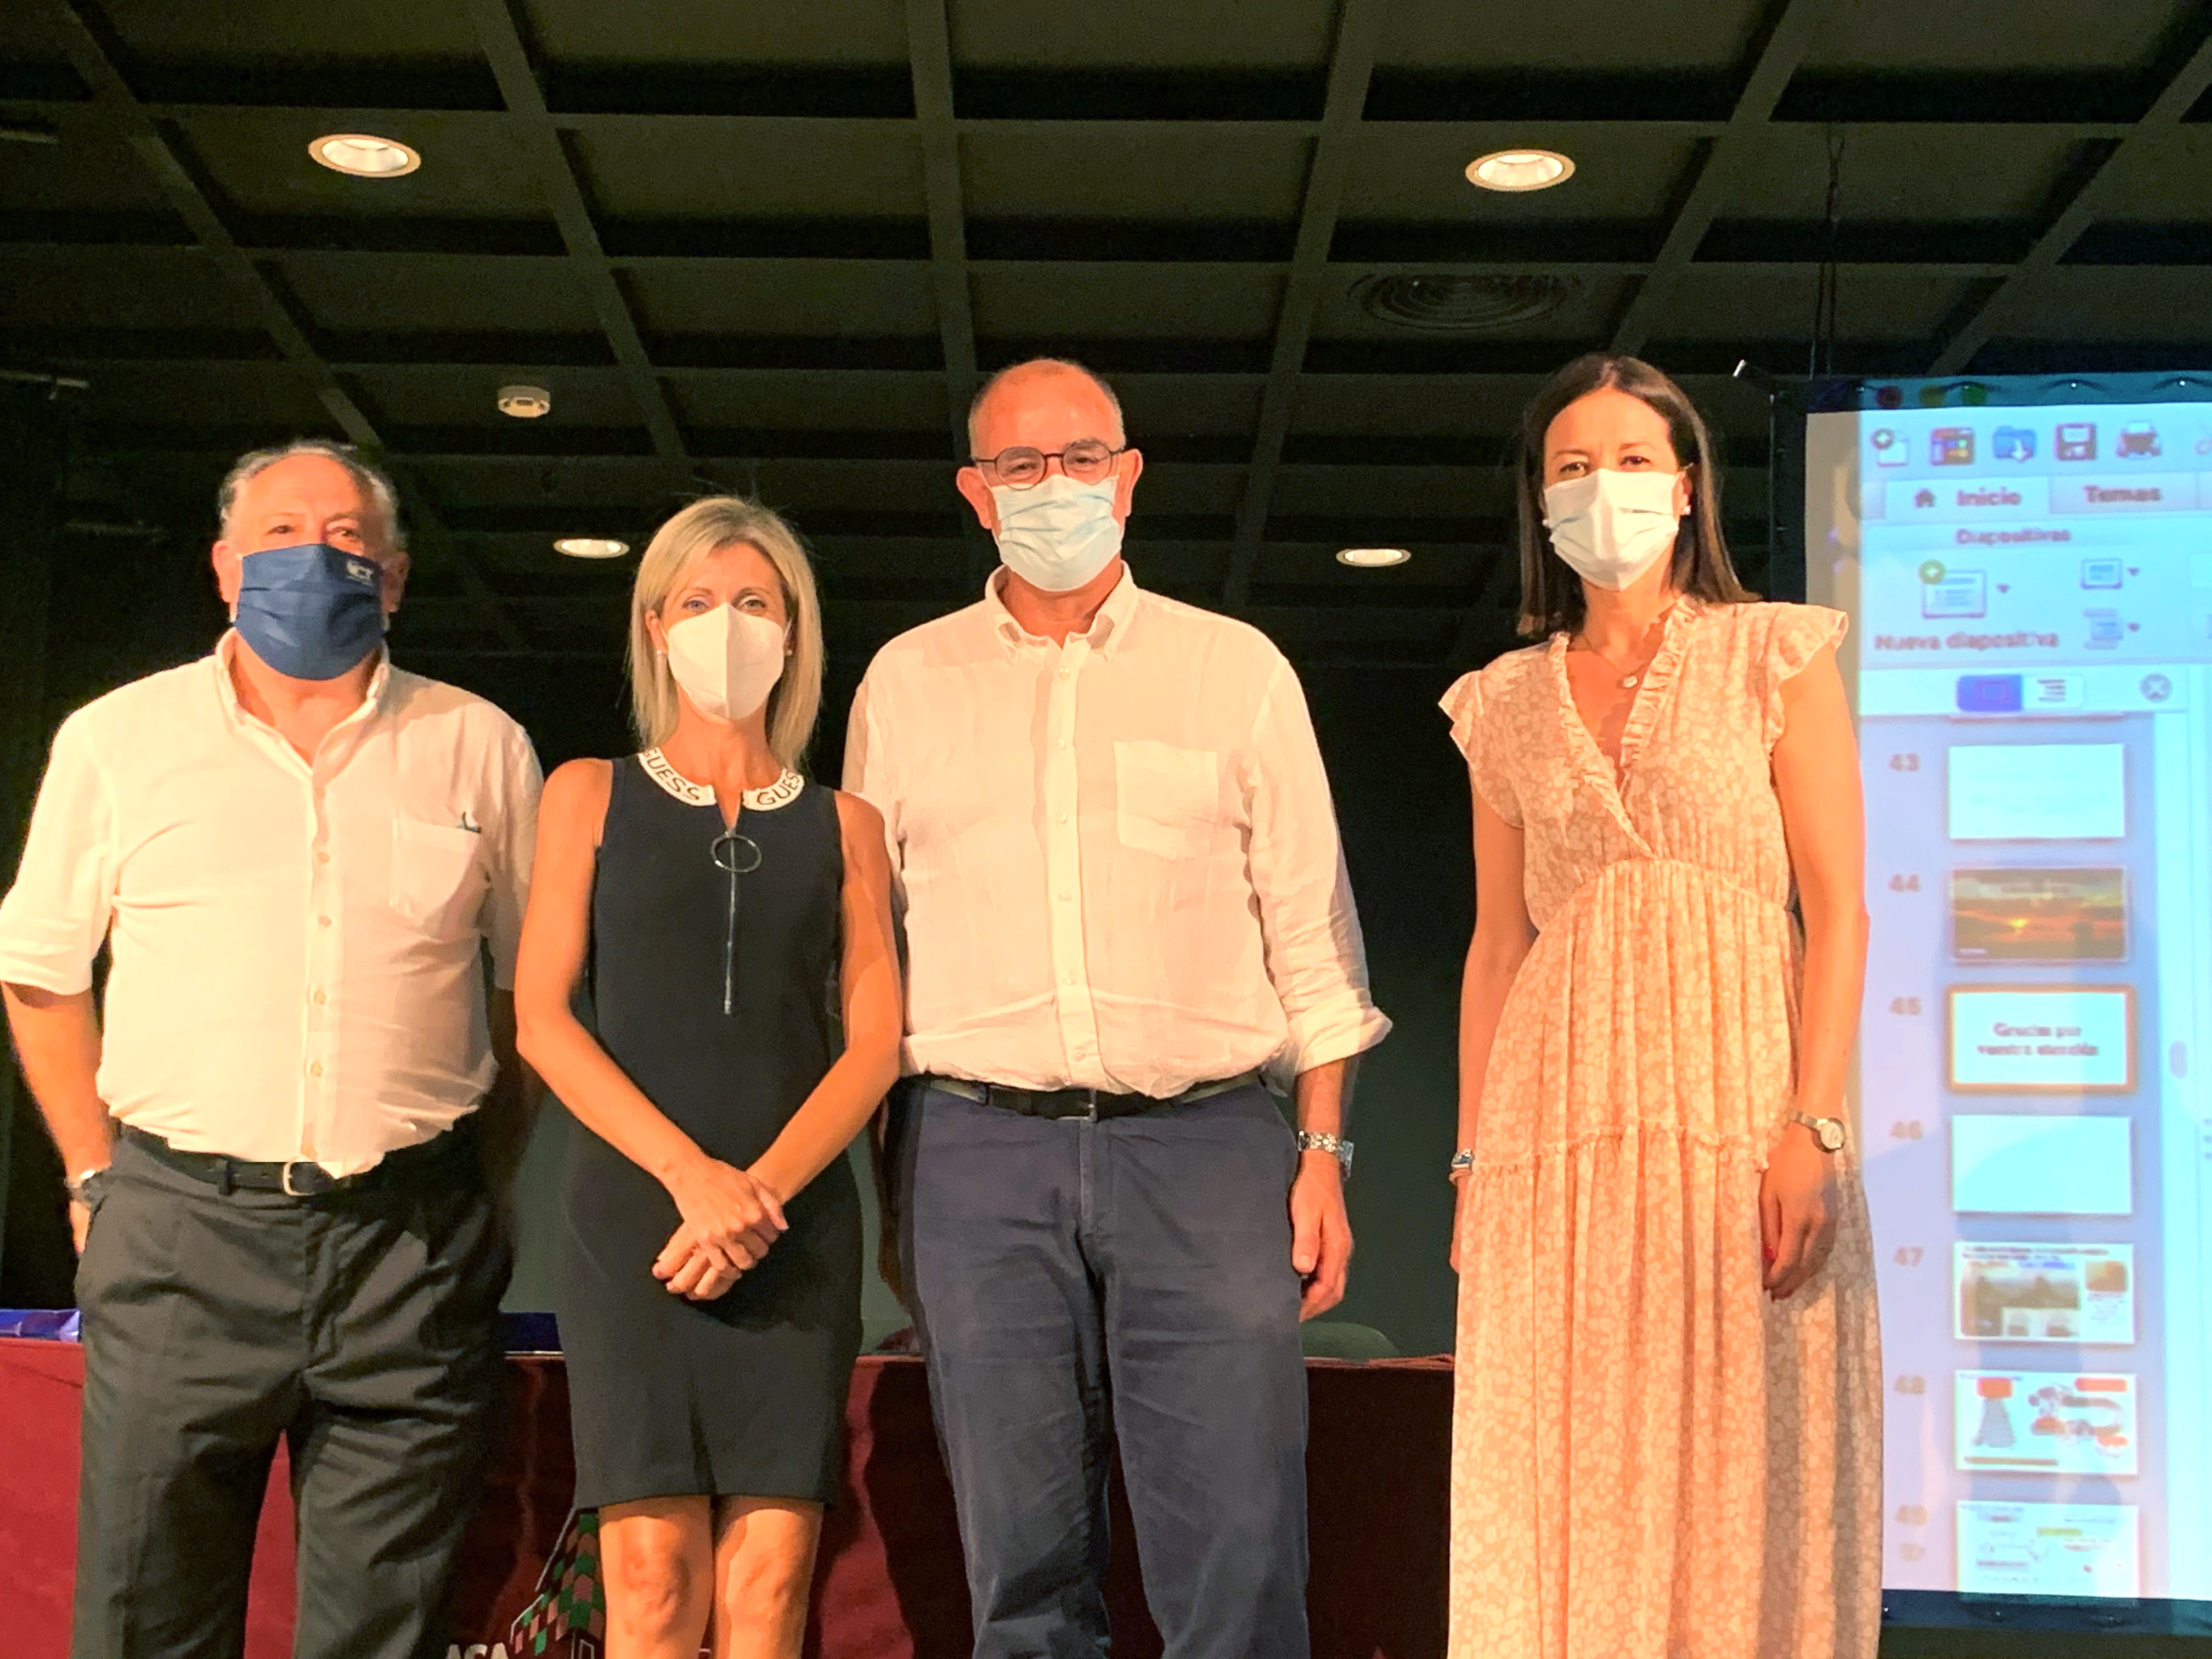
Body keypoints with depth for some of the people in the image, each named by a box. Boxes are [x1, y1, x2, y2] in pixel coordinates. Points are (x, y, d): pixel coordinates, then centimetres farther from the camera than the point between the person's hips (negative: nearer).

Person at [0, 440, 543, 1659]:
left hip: (410, 1244, 0)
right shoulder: (117, 740, 7)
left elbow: (533, 987, 11)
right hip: (177, 1228, 0)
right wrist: (98, 1177, 10)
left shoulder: (480, 749, 7)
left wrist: (479, 1198, 8)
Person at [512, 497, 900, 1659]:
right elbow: (543, 1018, 1)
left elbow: (875, 1042, 5)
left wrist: (762, 1186, -11)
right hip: (630, 1206, -1)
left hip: (798, 1222, 1)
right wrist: (691, 1173, -11)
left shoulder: (843, 825, 14)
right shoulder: (590, 796, 11)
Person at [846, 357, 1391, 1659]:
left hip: (1206, 1140, -1)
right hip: (978, 1152, 1)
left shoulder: (1237, 670, 10)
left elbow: (1310, 929, 9)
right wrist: (880, 1190, 7)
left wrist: (1325, 1149, 0)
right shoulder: (906, 683, 12)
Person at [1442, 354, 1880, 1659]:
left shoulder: (1777, 656, 6)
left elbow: (1837, 908, -1)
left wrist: (1812, 1126, -12)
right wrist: (1474, 1160, 7)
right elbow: (1498, 940, 13)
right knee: (1568, 1485, 3)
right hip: (1559, 1123, 3)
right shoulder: (1509, 704, 15)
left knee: (1743, 1472, -1)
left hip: (1737, 1096, -2)